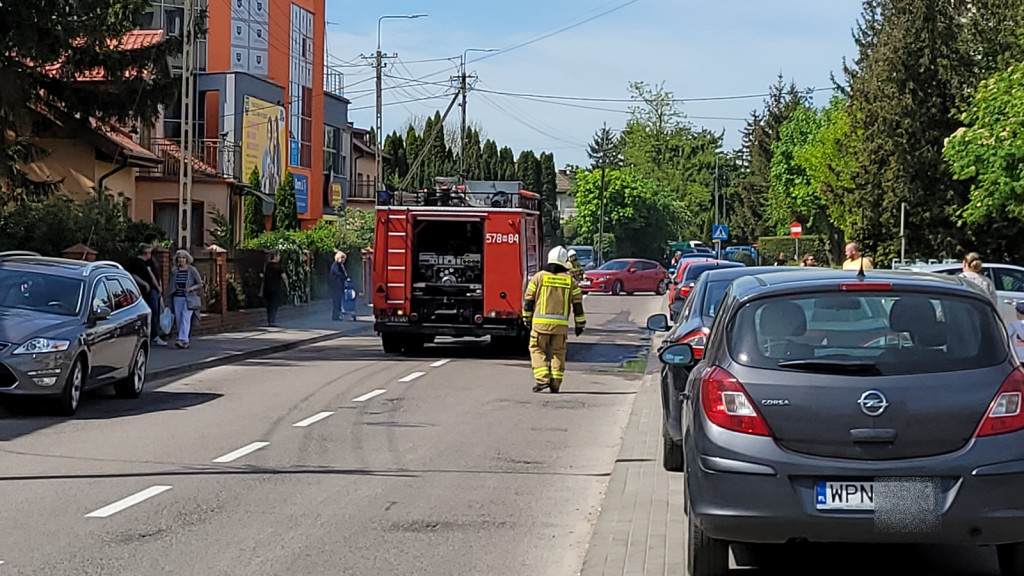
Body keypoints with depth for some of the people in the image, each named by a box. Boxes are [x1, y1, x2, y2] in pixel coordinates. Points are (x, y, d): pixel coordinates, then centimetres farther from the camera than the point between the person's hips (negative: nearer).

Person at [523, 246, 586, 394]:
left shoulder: (539, 277, 2)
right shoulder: (570, 280, 6)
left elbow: (529, 300, 4)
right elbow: (577, 303, 8)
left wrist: (527, 319, 16)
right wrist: (580, 324, 16)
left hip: (541, 322, -2)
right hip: (561, 324, 2)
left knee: (538, 349, 6)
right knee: (558, 352, 10)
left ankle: (542, 379, -9)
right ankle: (555, 384, 6)